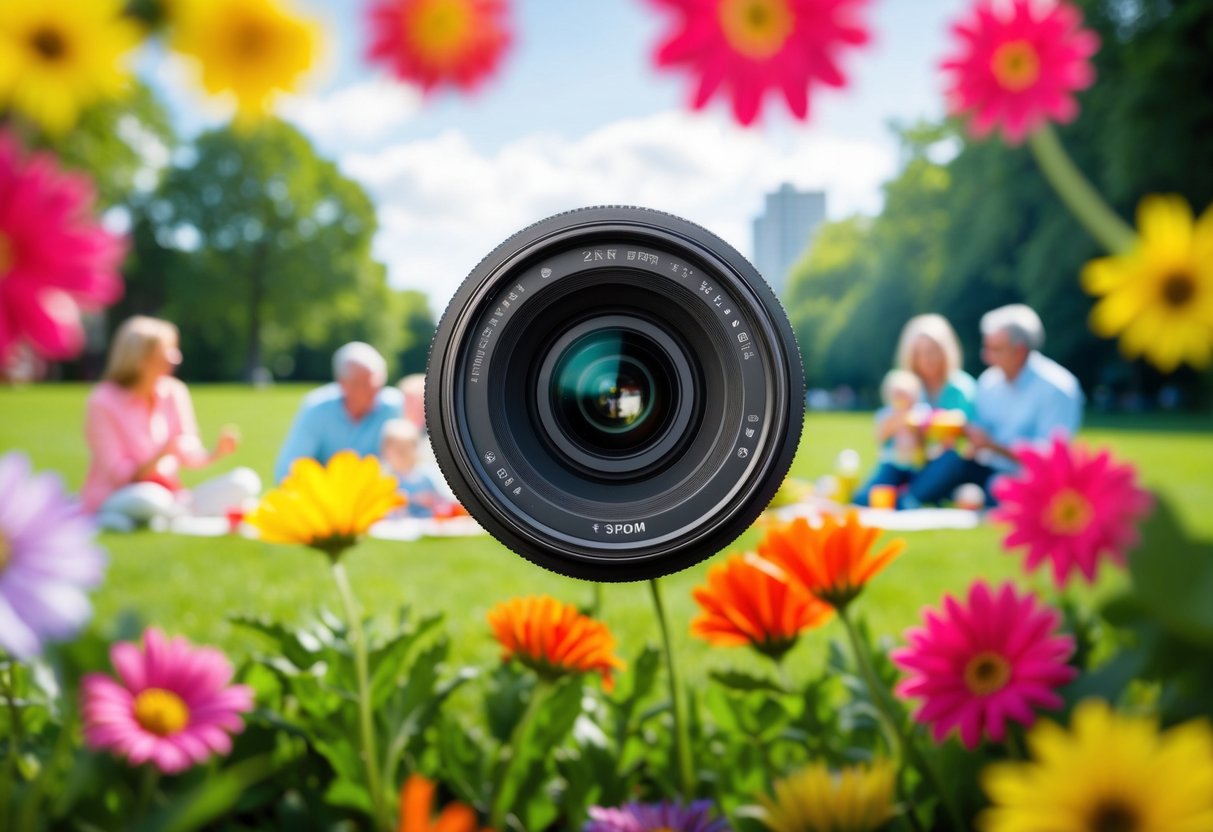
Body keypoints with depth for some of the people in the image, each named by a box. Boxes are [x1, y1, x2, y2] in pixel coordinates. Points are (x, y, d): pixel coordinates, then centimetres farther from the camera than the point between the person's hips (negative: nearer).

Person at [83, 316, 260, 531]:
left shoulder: (174, 392, 3)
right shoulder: (103, 402, -11)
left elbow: (189, 455, 3)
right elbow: (119, 474, -14)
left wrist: (216, 454, -19)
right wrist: (159, 457, -32)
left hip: (169, 493, 6)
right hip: (115, 500, -5)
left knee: (244, 480, -14)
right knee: (149, 496, -41)